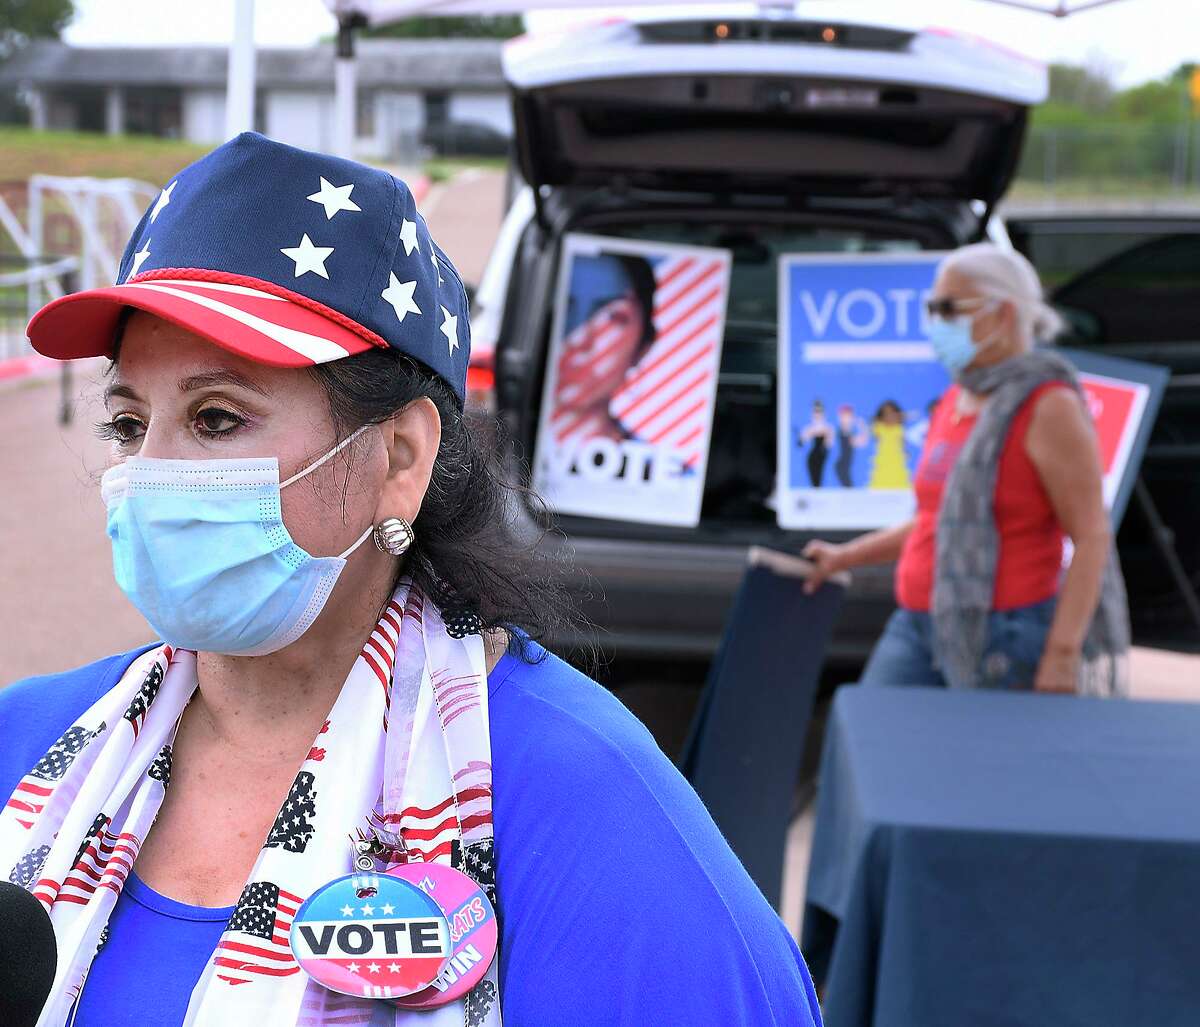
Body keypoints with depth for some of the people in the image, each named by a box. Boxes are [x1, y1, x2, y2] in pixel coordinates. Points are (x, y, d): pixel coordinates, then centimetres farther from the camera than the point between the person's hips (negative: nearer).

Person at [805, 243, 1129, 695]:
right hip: (922, 626, 8)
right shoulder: (956, 402, 13)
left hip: (1002, 641, -8)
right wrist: (844, 557, 23)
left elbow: (1093, 537, -15)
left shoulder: (1049, 407, -12)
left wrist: (1062, 655, -21)